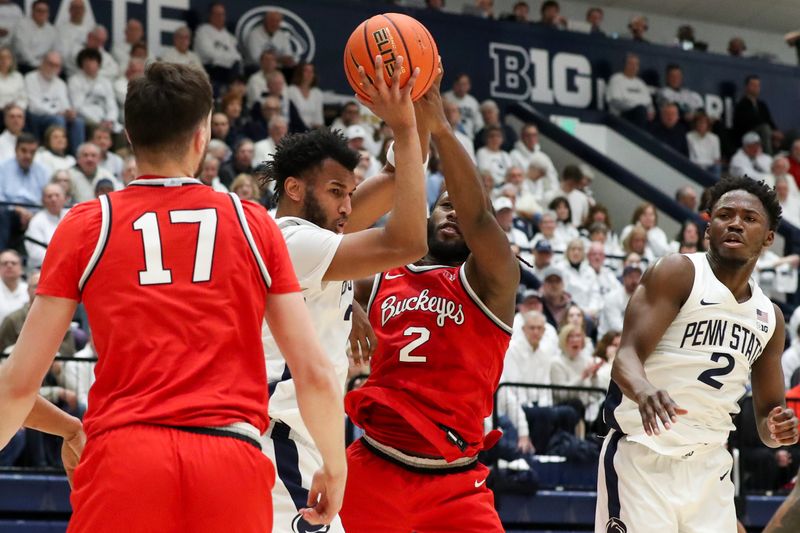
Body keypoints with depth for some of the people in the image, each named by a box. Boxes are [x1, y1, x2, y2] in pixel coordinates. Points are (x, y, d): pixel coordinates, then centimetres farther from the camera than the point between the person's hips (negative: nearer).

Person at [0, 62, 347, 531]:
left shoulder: (85, 226, 7)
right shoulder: (255, 225, 10)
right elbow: (315, 373, 8)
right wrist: (335, 467, 23)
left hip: (124, 457, -1)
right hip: (232, 458, 1)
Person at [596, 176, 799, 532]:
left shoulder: (769, 317, 14)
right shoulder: (678, 274, -4)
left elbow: (767, 413, 19)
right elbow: (627, 356, -16)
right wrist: (644, 390, -39)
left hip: (710, 466, 6)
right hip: (643, 457, -6)